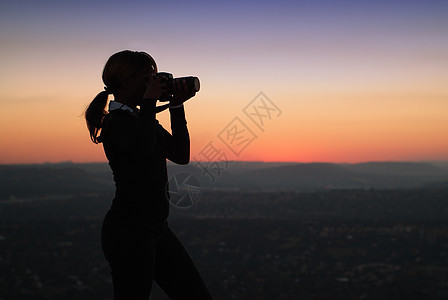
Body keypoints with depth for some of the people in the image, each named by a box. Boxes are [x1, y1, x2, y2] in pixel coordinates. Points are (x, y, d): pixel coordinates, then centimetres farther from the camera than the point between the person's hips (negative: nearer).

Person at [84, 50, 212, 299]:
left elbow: (181, 155, 12)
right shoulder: (116, 121, -11)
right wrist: (149, 101, -20)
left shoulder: (141, 117, 16)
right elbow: (142, 147, -34)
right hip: (128, 230, -9)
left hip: (157, 228, 9)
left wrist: (177, 107, 5)